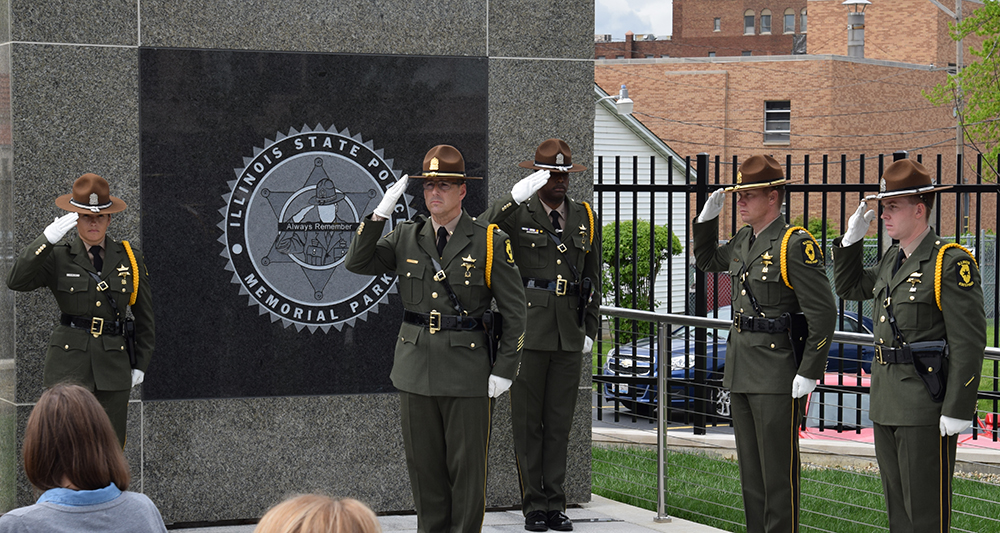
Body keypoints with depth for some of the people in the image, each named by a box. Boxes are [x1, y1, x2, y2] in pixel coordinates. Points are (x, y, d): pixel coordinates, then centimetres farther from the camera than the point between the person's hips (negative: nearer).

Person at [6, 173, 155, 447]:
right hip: (69, 361, -2)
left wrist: (141, 363, 11)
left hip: (113, 362, 2)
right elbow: (17, 280, -15)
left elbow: (146, 316, 15)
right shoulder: (58, 256, 2)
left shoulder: (129, 257, 8)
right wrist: (47, 239, -23)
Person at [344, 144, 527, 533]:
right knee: (423, 464, 10)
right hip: (416, 369, 4)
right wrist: (380, 213, -12)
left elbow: (514, 311, -2)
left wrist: (504, 371, -8)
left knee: (467, 466, 2)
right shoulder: (406, 237, 7)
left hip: (467, 371, -3)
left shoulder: (489, 242, -3)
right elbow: (357, 263, -3)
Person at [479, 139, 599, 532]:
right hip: (528, 332, -3)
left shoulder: (584, 217, 11)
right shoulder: (518, 214, -2)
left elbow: (592, 279, 17)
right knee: (528, 422, 1)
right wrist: (515, 197, -34)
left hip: (569, 336, 3)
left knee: (560, 422, 7)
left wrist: (590, 331, 12)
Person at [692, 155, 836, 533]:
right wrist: (708, 217, 16)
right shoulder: (743, 241, 11)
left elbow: (823, 313, -15)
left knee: (778, 470, -2)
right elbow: (706, 261, 33)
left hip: (777, 378, -8)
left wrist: (809, 373, -16)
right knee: (750, 470, 14)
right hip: (741, 373, 8)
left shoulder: (795, 245, -13)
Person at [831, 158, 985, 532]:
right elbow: (848, 288, 28)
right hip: (887, 403, 9)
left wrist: (958, 410, -20)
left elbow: (968, 342, -17)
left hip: (926, 404, -9)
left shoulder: (951, 262, -14)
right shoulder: (893, 260, 12)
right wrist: (851, 239, 13)